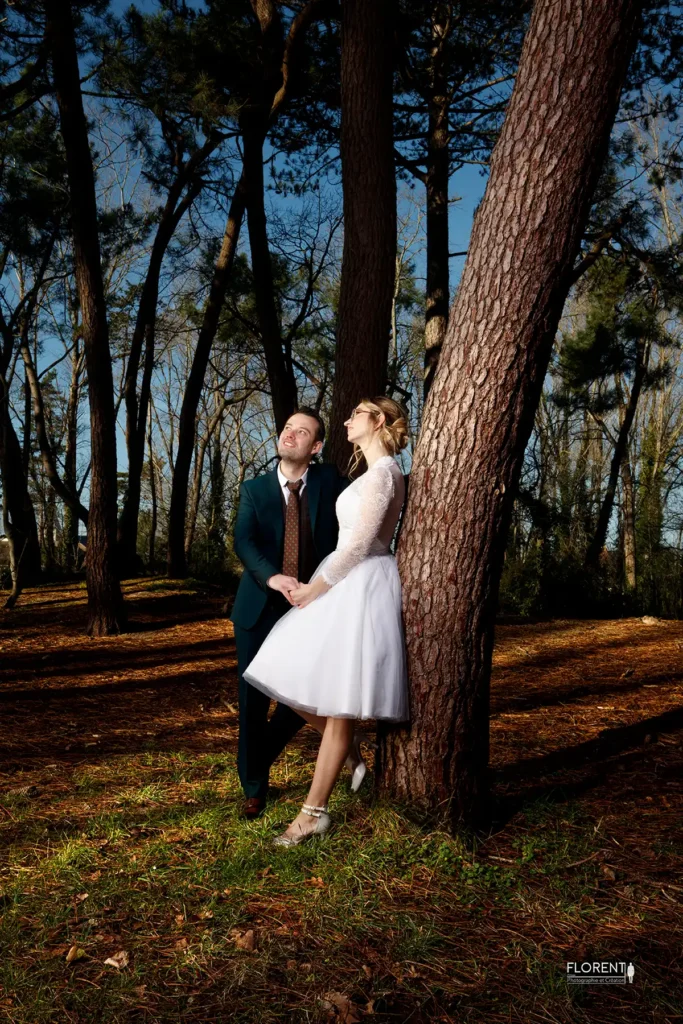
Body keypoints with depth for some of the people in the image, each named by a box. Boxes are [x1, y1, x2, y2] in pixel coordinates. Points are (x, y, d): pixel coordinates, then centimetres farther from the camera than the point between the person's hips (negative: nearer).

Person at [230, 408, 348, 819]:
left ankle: (263, 756, 36)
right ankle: (254, 787, 24)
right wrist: (272, 577, -32)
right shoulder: (254, 488, 0)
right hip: (260, 608, 0)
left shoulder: (330, 482, 0)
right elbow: (243, 541, -14)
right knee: (253, 699, 4)